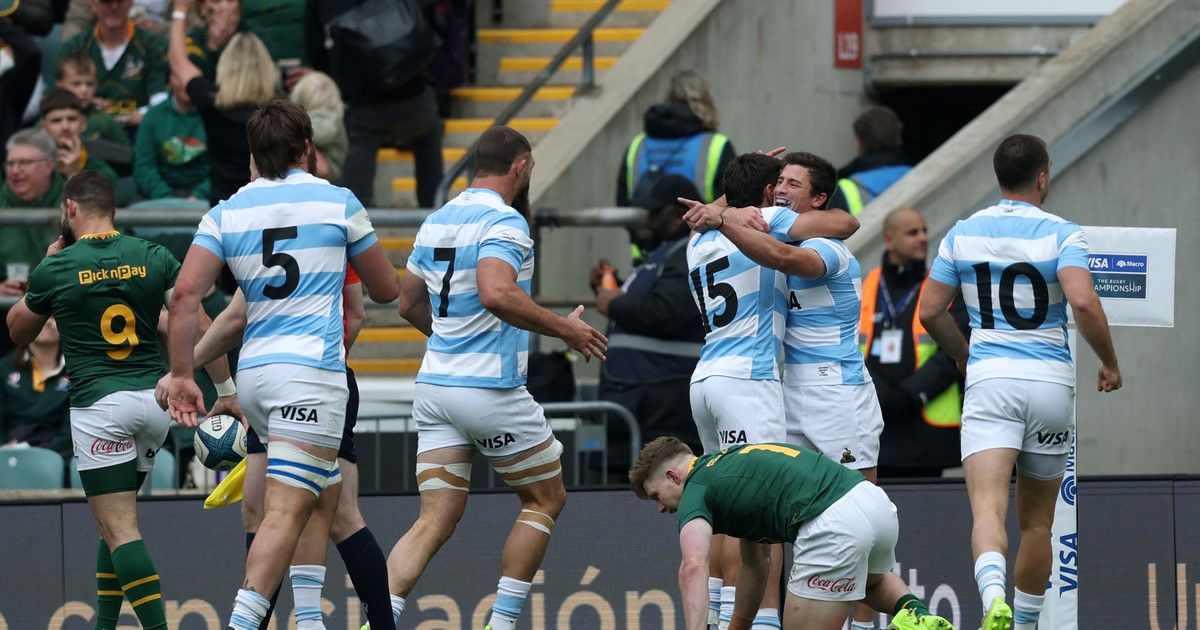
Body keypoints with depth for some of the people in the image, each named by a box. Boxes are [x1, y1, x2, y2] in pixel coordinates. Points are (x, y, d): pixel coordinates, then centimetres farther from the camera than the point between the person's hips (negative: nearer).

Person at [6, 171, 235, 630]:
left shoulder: (56, 269, -4)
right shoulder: (153, 258, 4)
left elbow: (18, 331, 14)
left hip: (99, 406, -5)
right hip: (155, 399, 5)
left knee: (119, 529, -8)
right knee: (115, 520, 20)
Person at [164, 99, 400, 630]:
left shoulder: (226, 213, 9)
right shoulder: (338, 203, 3)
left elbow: (186, 294, -3)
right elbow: (386, 290, 13)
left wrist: (182, 376, 0)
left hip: (252, 370, 5)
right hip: (312, 369, -5)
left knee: (326, 497, 21)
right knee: (286, 512, -14)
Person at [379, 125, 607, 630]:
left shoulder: (437, 221, 12)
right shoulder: (504, 221, -12)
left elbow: (410, 304, 21)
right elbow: (497, 293, -29)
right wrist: (565, 328, -18)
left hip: (435, 386, 7)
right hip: (491, 390, -7)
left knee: (435, 521, 2)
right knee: (546, 498, 13)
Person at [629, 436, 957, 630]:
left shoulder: (695, 491, 6)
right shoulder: (732, 464, 33)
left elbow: (693, 566, -14)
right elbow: (755, 566, 40)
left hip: (834, 527, -9)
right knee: (874, 582, 44)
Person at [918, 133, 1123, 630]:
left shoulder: (963, 234, 7)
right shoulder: (1062, 234, -2)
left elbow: (929, 311, 9)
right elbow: (1083, 301, -18)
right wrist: (1110, 364, -4)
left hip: (989, 381, 0)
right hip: (1051, 383, 0)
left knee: (987, 507, -15)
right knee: (1036, 519, 16)